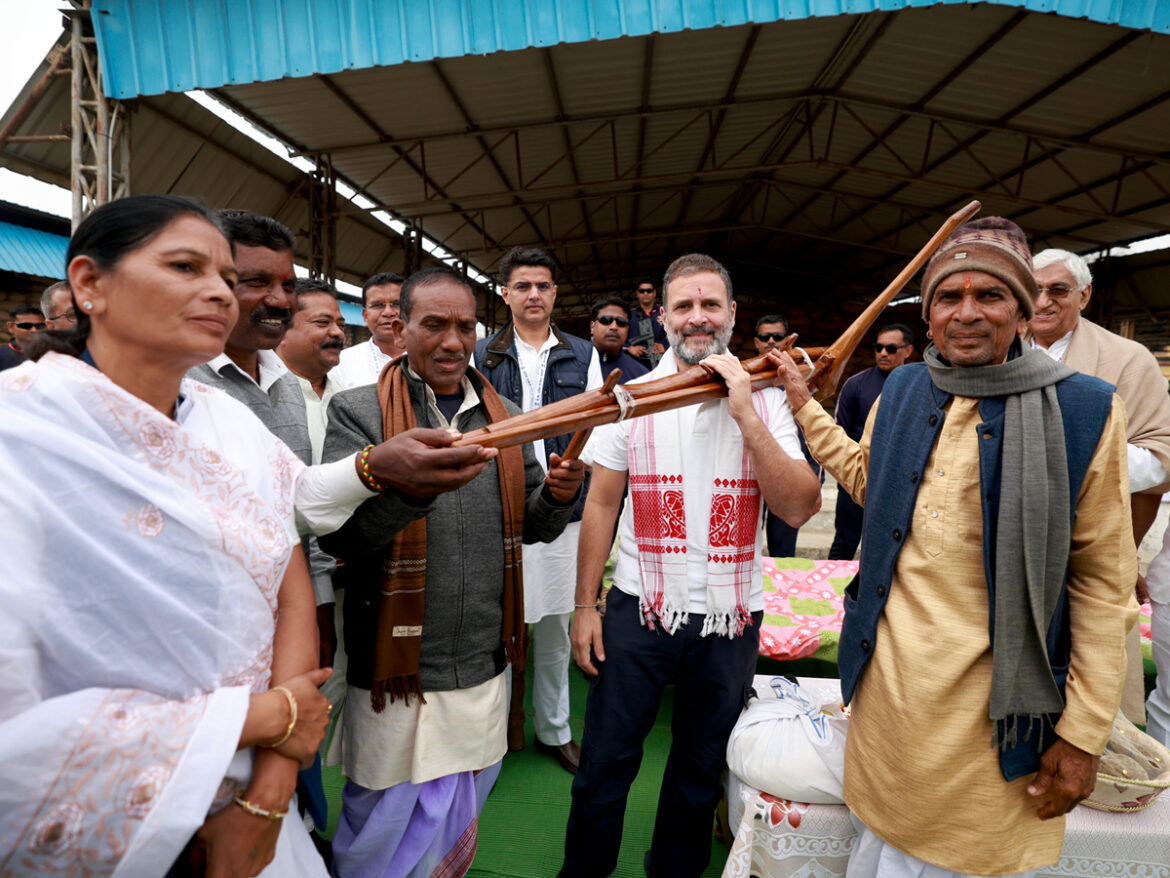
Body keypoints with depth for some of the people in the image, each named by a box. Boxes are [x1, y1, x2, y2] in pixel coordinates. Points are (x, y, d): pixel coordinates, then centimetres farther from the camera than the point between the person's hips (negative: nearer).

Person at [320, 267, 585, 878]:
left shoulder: (504, 416, 5)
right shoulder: (358, 412, -7)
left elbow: (532, 526, 10)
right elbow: (338, 536, -16)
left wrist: (557, 496, -13)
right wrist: (409, 488, -34)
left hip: (484, 666, 4)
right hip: (398, 669, -4)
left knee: (458, 825, 22)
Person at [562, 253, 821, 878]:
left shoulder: (765, 401, -2)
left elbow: (799, 509, -12)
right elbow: (601, 505, 1)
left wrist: (745, 415, -20)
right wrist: (585, 605, -2)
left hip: (731, 616, 1)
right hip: (639, 608, 0)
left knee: (701, 768, 19)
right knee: (604, 762, 9)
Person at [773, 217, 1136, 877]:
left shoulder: (1083, 410, -10)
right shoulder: (902, 391, 3)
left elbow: (1102, 584, -9)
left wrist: (1083, 735, -8)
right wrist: (804, 404, 19)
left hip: (987, 705, -3)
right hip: (887, 681, 4)